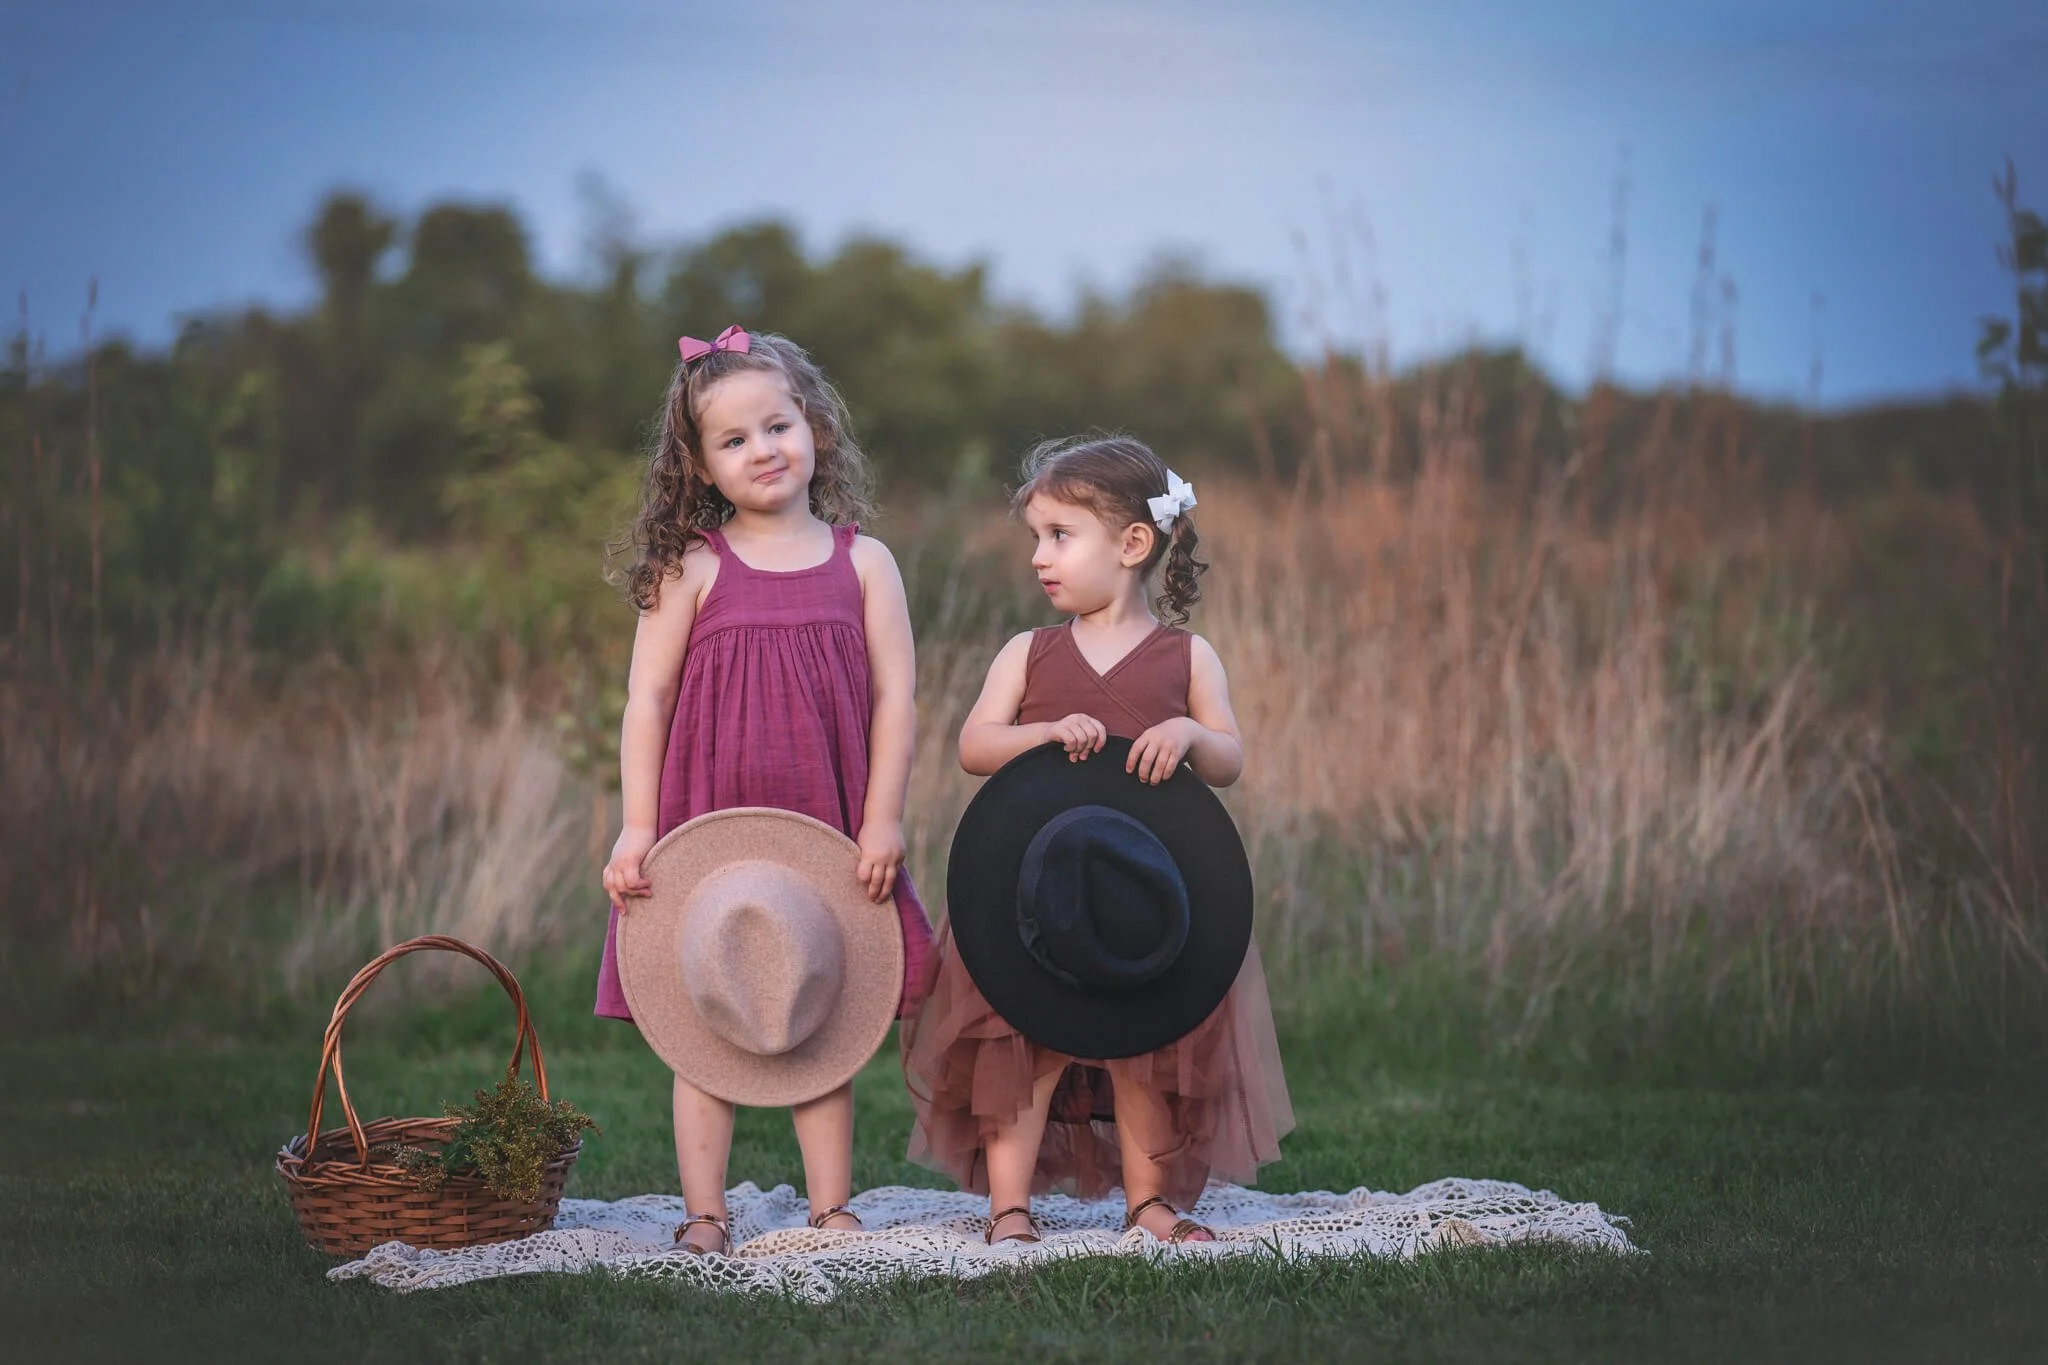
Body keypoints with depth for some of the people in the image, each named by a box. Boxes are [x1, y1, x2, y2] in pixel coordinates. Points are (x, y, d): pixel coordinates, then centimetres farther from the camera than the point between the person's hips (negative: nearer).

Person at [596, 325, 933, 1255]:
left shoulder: (862, 562, 4)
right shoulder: (693, 569, 0)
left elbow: (896, 696, 2)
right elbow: (647, 701, 0)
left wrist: (881, 822, -5)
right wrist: (637, 831, -7)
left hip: (827, 832, 1)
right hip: (709, 830, -1)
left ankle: (831, 1207, 15)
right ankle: (703, 1214, 8)